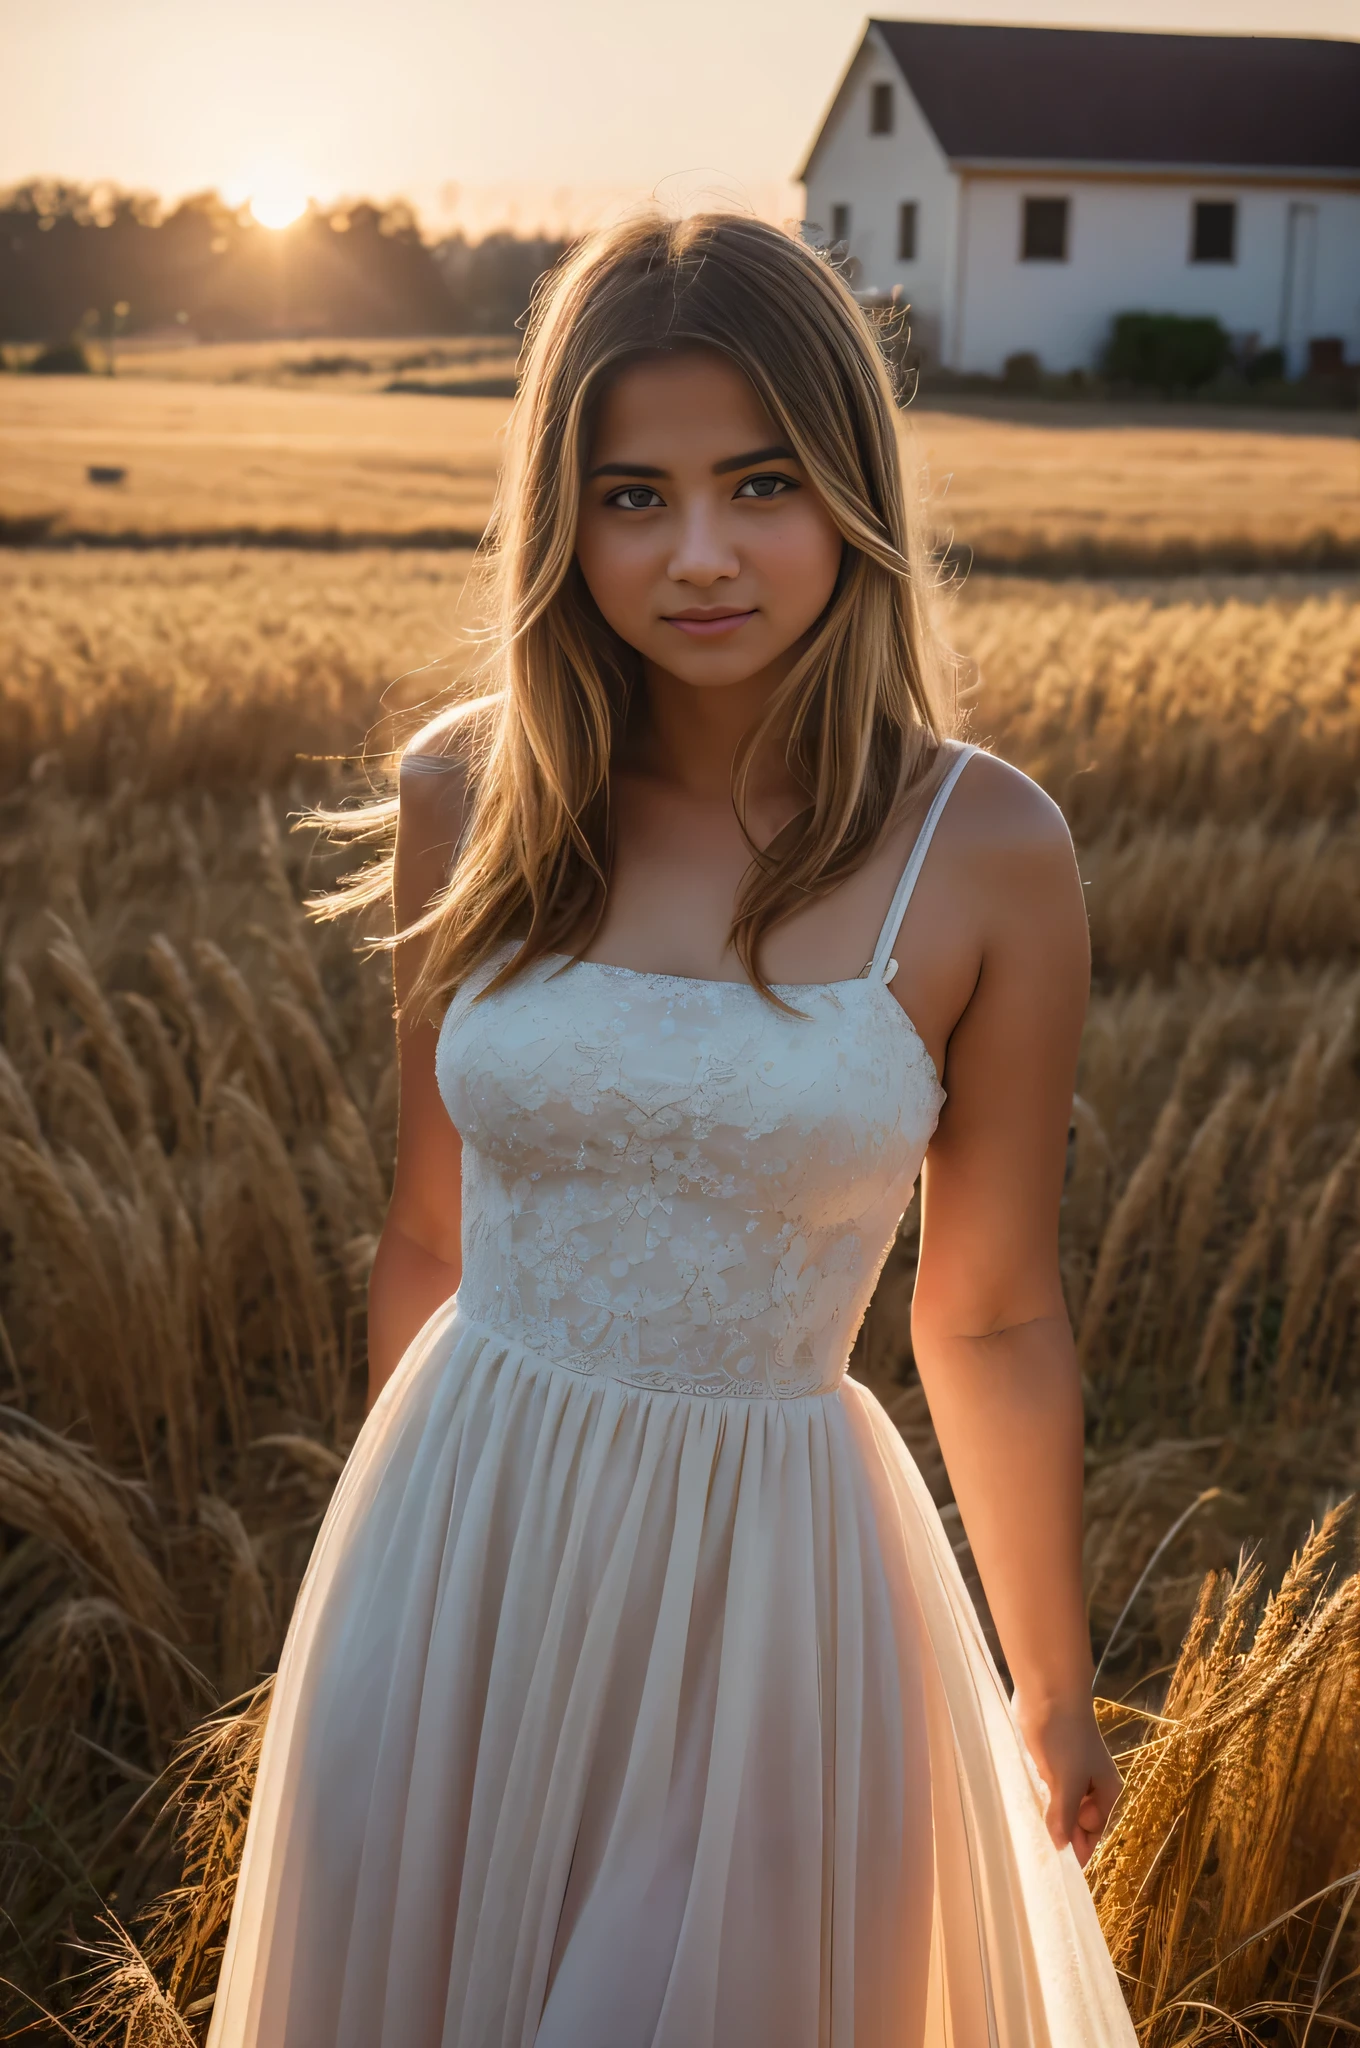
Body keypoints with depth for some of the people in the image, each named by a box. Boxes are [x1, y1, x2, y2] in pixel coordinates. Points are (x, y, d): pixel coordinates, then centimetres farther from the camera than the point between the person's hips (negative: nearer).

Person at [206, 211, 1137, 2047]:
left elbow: (991, 1317, -2)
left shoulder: (983, 853, -12)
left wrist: (1056, 1696, 6)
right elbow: (433, 1235, 6)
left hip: (764, 1584, -2)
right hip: (458, 1555, 3)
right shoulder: (467, 796, -5)